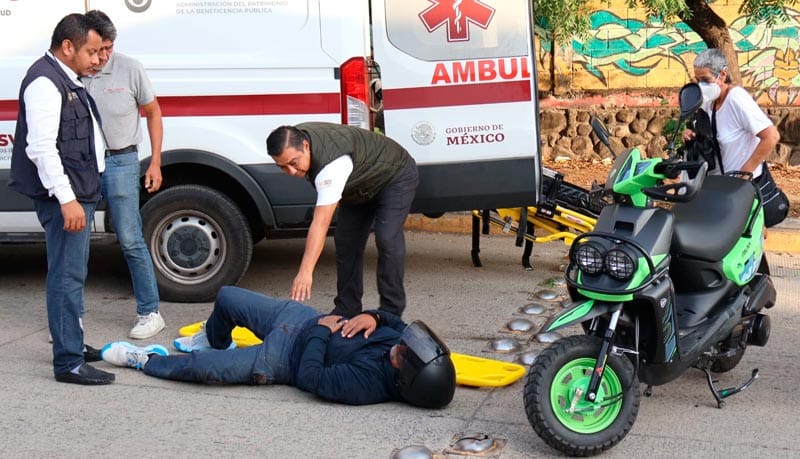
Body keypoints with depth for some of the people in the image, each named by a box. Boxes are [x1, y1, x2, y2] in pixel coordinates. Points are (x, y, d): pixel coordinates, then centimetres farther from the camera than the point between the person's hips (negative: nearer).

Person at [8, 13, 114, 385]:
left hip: (78, 193, 11)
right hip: (64, 197, -11)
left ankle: (72, 344, 30)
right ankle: (68, 362, -7)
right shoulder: (45, 81, -15)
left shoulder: (68, 80, 17)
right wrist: (66, 198, -27)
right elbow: (41, 147, -23)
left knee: (74, 272, 18)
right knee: (67, 276, -10)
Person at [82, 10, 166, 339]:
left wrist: (155, 163, 3)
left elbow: (153, 112, 6)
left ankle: (150, 313, 11)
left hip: (120, 161, -2)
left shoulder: (129, 69, -6)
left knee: (131, 241, -1)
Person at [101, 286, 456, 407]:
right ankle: (213, 343, 51)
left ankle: (144, 360, 19)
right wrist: (373, 316, -18)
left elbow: (311, 377, -29)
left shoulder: (366, 384, -37)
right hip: (301, 316, 7)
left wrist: (321, 332, -20)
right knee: (226, 297, 15)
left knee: (201, 367, -14)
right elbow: (394, 320, 3)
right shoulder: (399, 339, -18)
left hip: (285, 357, -7)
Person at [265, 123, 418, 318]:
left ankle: (391, 312, -15)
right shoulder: (292, 140, -18)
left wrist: (305, 272, -53)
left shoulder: (332, 163, -43)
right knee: (345, 241, 0)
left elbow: (321, 223, -49)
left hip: (395, 176, -9)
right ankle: (347, 309, 6)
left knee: (387, 240, -23)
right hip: (362, 185, 9)